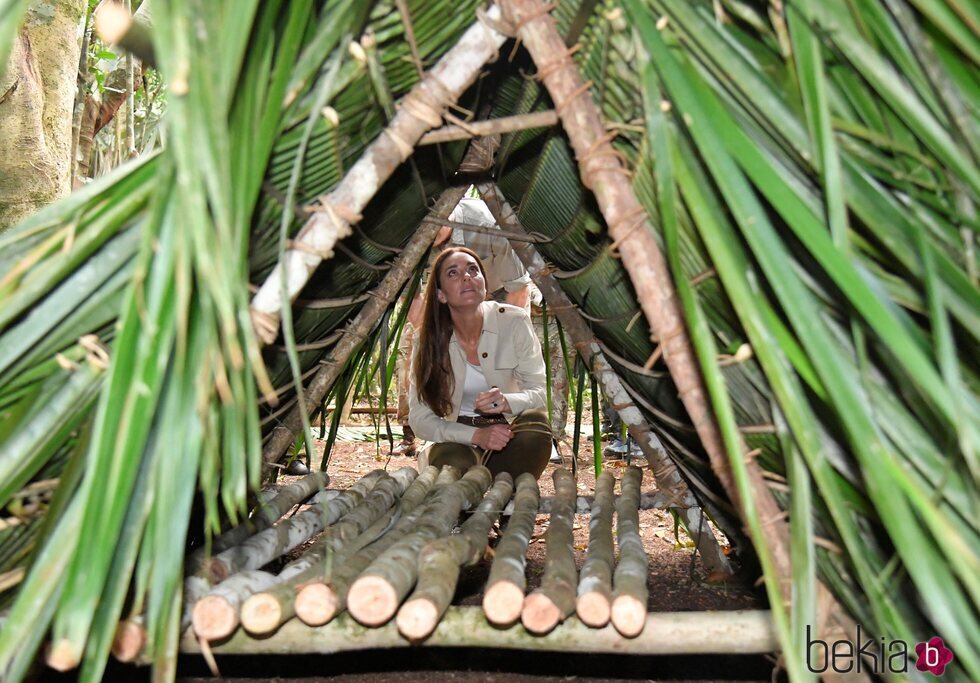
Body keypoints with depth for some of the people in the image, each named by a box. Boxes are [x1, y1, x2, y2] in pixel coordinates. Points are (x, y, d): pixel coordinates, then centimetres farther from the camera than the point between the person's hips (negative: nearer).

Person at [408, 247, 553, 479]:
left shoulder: (514, 322, -12)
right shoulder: (428, 340, -9)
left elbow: (540, 392, -11)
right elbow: (419, 418, -9)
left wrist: (507, 402, -35)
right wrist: (476, 435, -26)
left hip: (506, 432, 1)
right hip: (457, 439, 0)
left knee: (536, 420, -32)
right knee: (453, 463, -34)